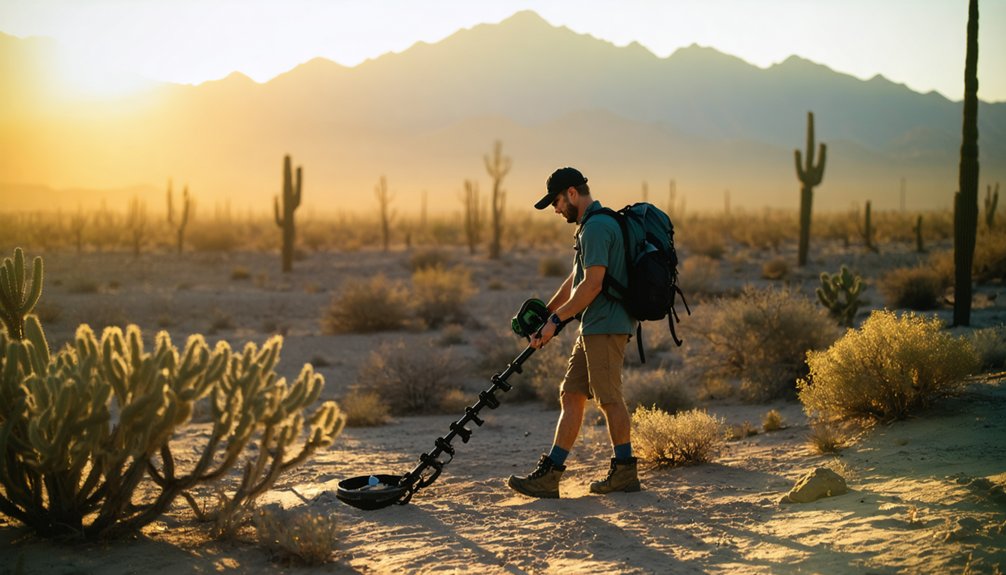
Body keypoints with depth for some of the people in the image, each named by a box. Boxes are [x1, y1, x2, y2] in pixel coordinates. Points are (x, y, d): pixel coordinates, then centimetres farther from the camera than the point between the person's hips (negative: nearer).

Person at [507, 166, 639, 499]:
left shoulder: (597, 227, -14)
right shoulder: (591, 226, 20)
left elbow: (592, 284, -21)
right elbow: (576, 281, 26)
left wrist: (556, 320, -14)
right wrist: (545, 313, 22)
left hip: (606, 326, -11)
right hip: (593, 327, 11)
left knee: (609, 398, -3)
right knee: (571, 396, 7)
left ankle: (625, 471, 8)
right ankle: (549, 475, 7)